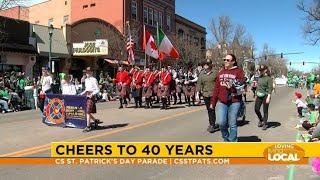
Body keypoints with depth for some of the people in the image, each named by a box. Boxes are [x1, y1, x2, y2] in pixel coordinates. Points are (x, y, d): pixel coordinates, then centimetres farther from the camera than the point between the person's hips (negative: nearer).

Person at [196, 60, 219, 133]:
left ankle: (212, 125, -3)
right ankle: (211, 124, 24)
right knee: (209, 110, 12)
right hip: (205, 94, 4)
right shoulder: (201, 74, 8)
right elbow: (199, 83, 8)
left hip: (213, 94, -4)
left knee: (212, 109, -9)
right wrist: (198, 93, 0)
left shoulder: (215, 72, -1)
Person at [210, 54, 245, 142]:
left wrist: (233, 87, -19)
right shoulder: (221, 72, 12)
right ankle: (226, 139, 23)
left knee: (232, 124, 3)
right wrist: (213, 102, 12)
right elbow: (216, 88, 12)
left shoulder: (238, 71, -1)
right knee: (221, 122, -6)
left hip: (234, 102, -3)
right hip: (221, 102, 3)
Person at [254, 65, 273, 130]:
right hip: (259, 96, 6)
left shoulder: (269, 78, -10)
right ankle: (261, 120, 28)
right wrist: (257, 93, 17)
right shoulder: (260, 77, 10)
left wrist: (268, 97, -21)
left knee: (265, 110, 2)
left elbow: (270, 88, -14)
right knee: (256, 109, 2)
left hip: (265, 96, -6)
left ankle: (265, 124, 15)